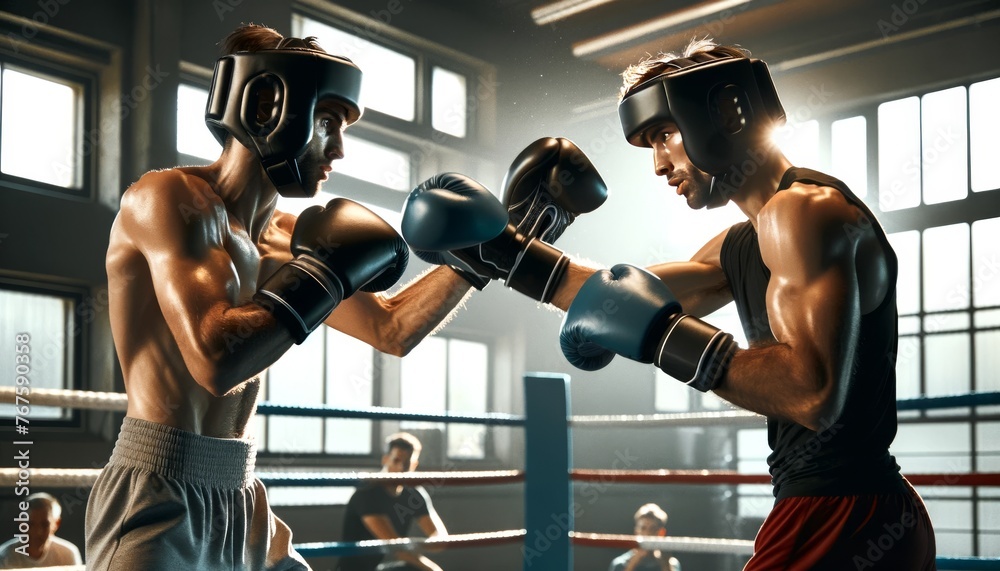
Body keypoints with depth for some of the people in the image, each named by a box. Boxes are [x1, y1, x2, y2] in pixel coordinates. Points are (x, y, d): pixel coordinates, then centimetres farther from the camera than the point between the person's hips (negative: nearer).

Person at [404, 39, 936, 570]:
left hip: (840, 519, -9)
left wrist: (665, 337, -23)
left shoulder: (805, 208, -15)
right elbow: (636, 296, 19)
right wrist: (504, 252, 17)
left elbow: (814, 395, -27)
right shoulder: (742, 246, 14)